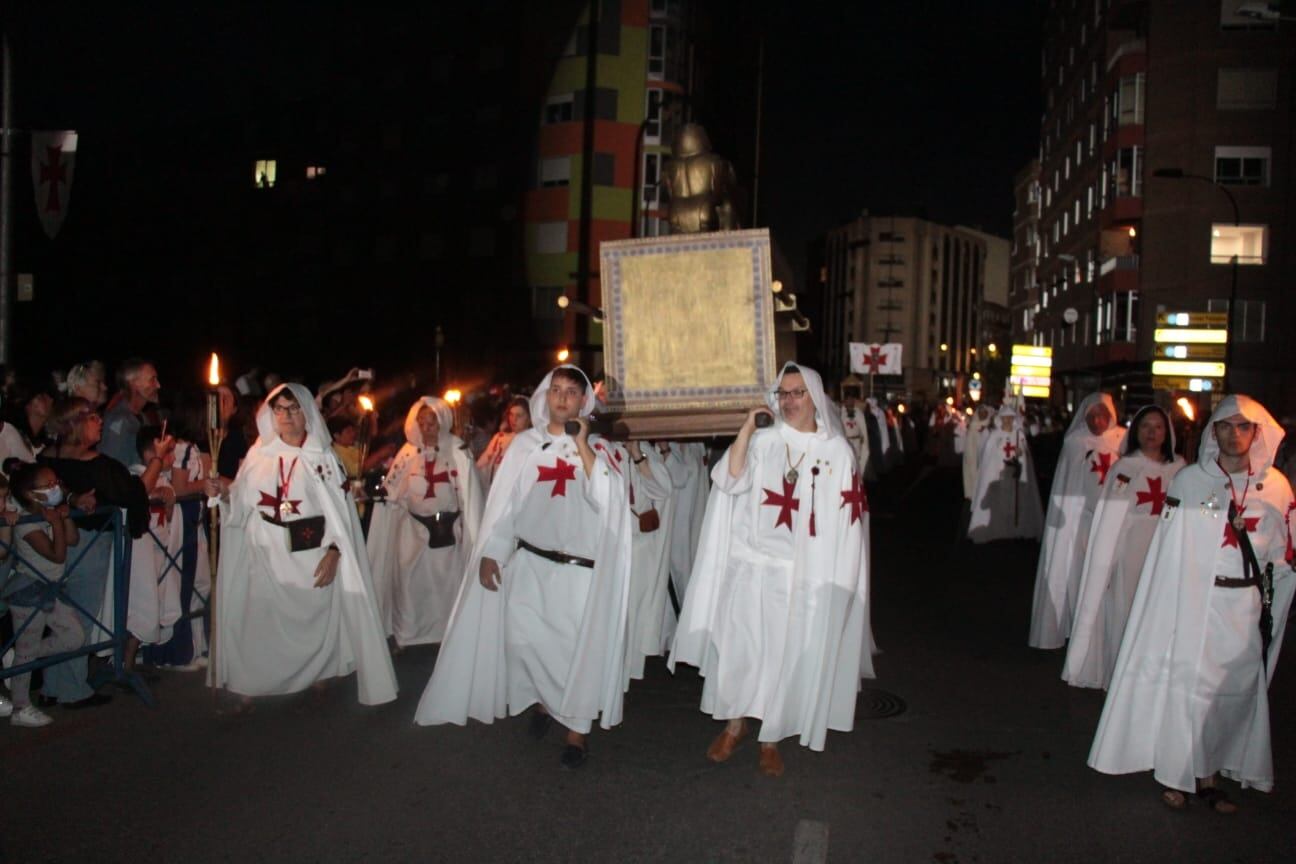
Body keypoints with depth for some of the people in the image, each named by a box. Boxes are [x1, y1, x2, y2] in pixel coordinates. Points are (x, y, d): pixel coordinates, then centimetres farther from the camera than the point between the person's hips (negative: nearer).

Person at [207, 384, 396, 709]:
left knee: (315, 618, 5)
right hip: (268, 557, 1)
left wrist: (332, 553, -13)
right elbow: (242, 505, 9)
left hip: (313, 555, -1)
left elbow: (339, 509, -4)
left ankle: (316, 674, 23)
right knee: (263, 622, 0)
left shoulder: (323, 457, 0)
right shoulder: (258, 454, 6)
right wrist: (224, 493, -11)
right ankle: (253, 685, 11)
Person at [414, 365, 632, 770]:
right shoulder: (525, 443, 6)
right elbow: (503, 500, 5)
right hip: (529, 561, 2)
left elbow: (607, 498, -14)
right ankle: (543, 699, 25)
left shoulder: (596, 448, 2)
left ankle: (577, 729, 13)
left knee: (579, 644, 0)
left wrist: (581, 445, -15)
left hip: (581, 565, -1)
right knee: (522, 638, -3)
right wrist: (489, 553, -1)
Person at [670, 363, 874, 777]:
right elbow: (730, 481, -13)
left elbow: (846, 519, 0)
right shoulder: (762, 441, 0)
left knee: (786, 655, 7)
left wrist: (836, 579, -3)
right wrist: (746, 428, -15)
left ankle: (770, 739, 23)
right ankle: (734, 724, 26)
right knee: (739, 646, 5)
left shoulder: (837, 450, -1)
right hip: (753, 566, 1)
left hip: (806, 574, 0)